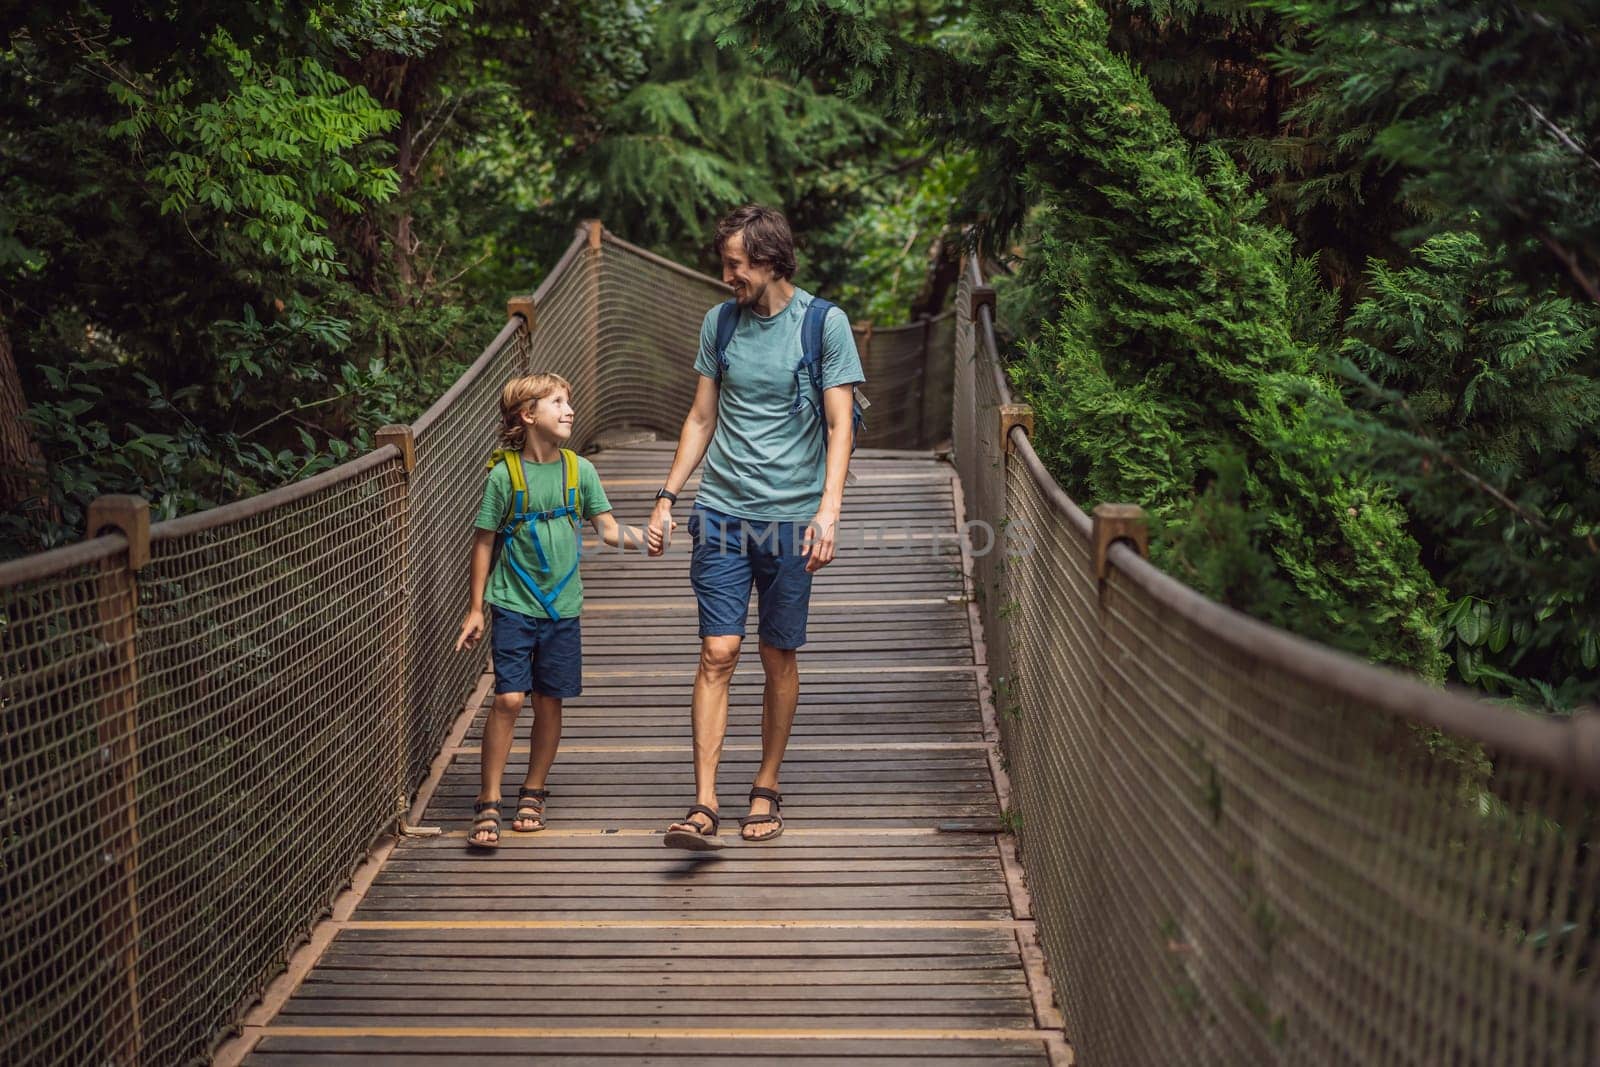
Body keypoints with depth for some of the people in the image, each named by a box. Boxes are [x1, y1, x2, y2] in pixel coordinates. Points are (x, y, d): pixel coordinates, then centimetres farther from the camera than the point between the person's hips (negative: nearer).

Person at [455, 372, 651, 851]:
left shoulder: (579, 470, 3)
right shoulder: (504, 474, -6)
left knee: (549, 701, 7)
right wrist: (475, 609, 0)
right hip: (513, 606, -3)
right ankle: (488, 805, 0)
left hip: (562, 607, 3)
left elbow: (608, 530, 5)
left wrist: (641, 537, -17)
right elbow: (484, 542, 0)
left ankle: (532, 794, 26)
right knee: (509, 699, -10)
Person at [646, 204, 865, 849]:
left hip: (791, 517, -2)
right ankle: (704, 807, -5)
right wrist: (667, 497, 11)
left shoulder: (824, 324, -3)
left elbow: (839, 426, -5)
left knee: (779, 657, 7)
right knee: (718, 654, -5)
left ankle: (767, 789, 23)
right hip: (722, 512, 2)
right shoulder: (720, 323, 9)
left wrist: (829, 509, -16)